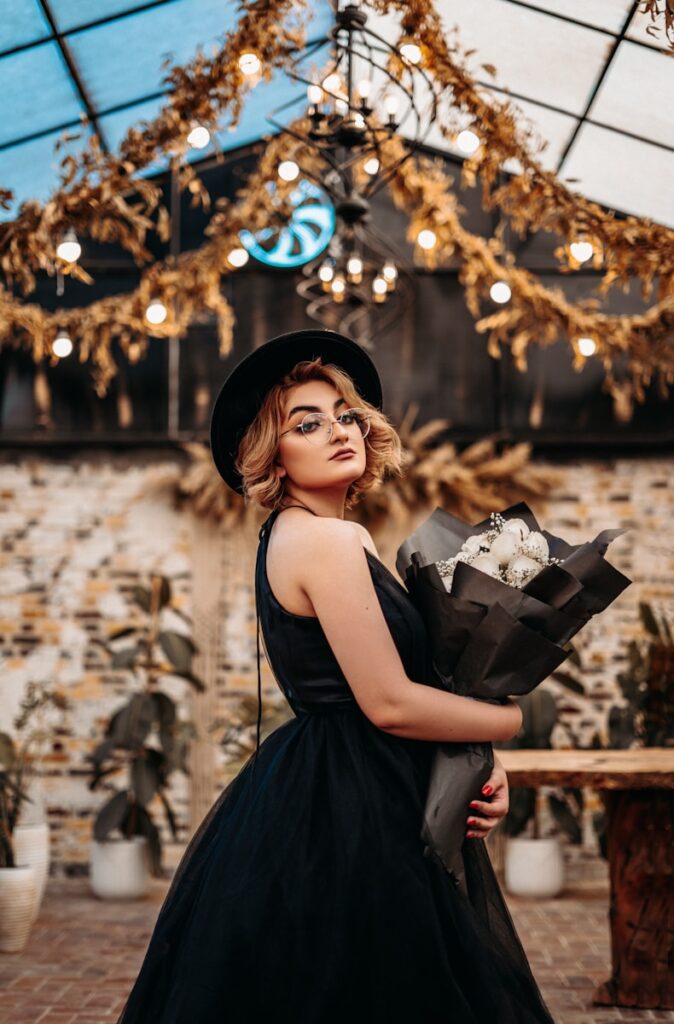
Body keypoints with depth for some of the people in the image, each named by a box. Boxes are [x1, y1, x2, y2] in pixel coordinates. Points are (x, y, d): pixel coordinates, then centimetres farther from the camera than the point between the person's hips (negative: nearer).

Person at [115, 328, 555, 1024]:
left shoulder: (295, 537, 13)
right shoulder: (330, 540, -17)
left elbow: (382, 686, 12)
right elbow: (389, 702, -21)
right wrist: (514, 719, -7)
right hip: (343, 815, -10)